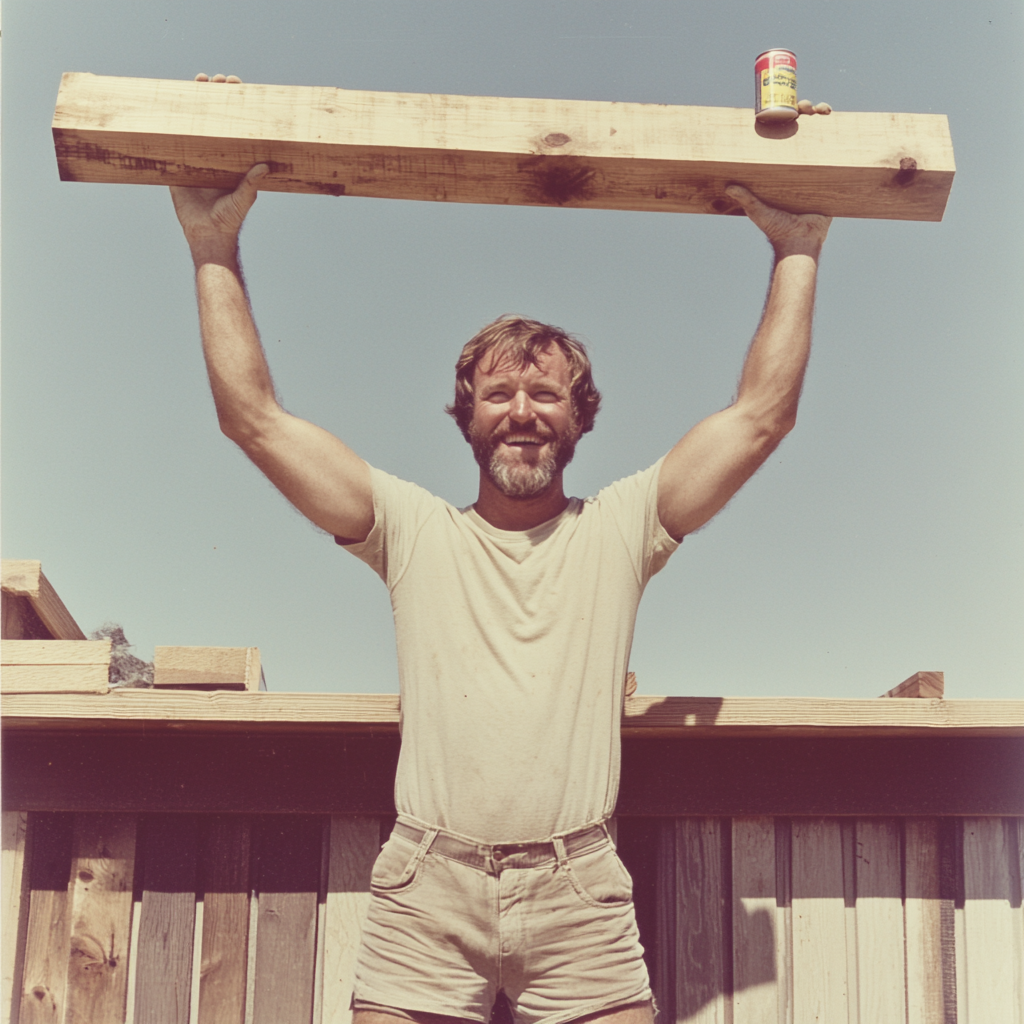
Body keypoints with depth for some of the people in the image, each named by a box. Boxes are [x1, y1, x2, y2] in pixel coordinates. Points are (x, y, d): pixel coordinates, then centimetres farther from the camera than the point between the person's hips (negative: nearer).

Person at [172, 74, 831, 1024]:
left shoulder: (620, 528, 13)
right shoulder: (413, 529, 12)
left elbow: (763, 414, 10)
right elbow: (253, 417, 9)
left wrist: (797, 253, 12)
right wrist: (214, 251, 9)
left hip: (578, 898, 0)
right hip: (426, 892, 0)